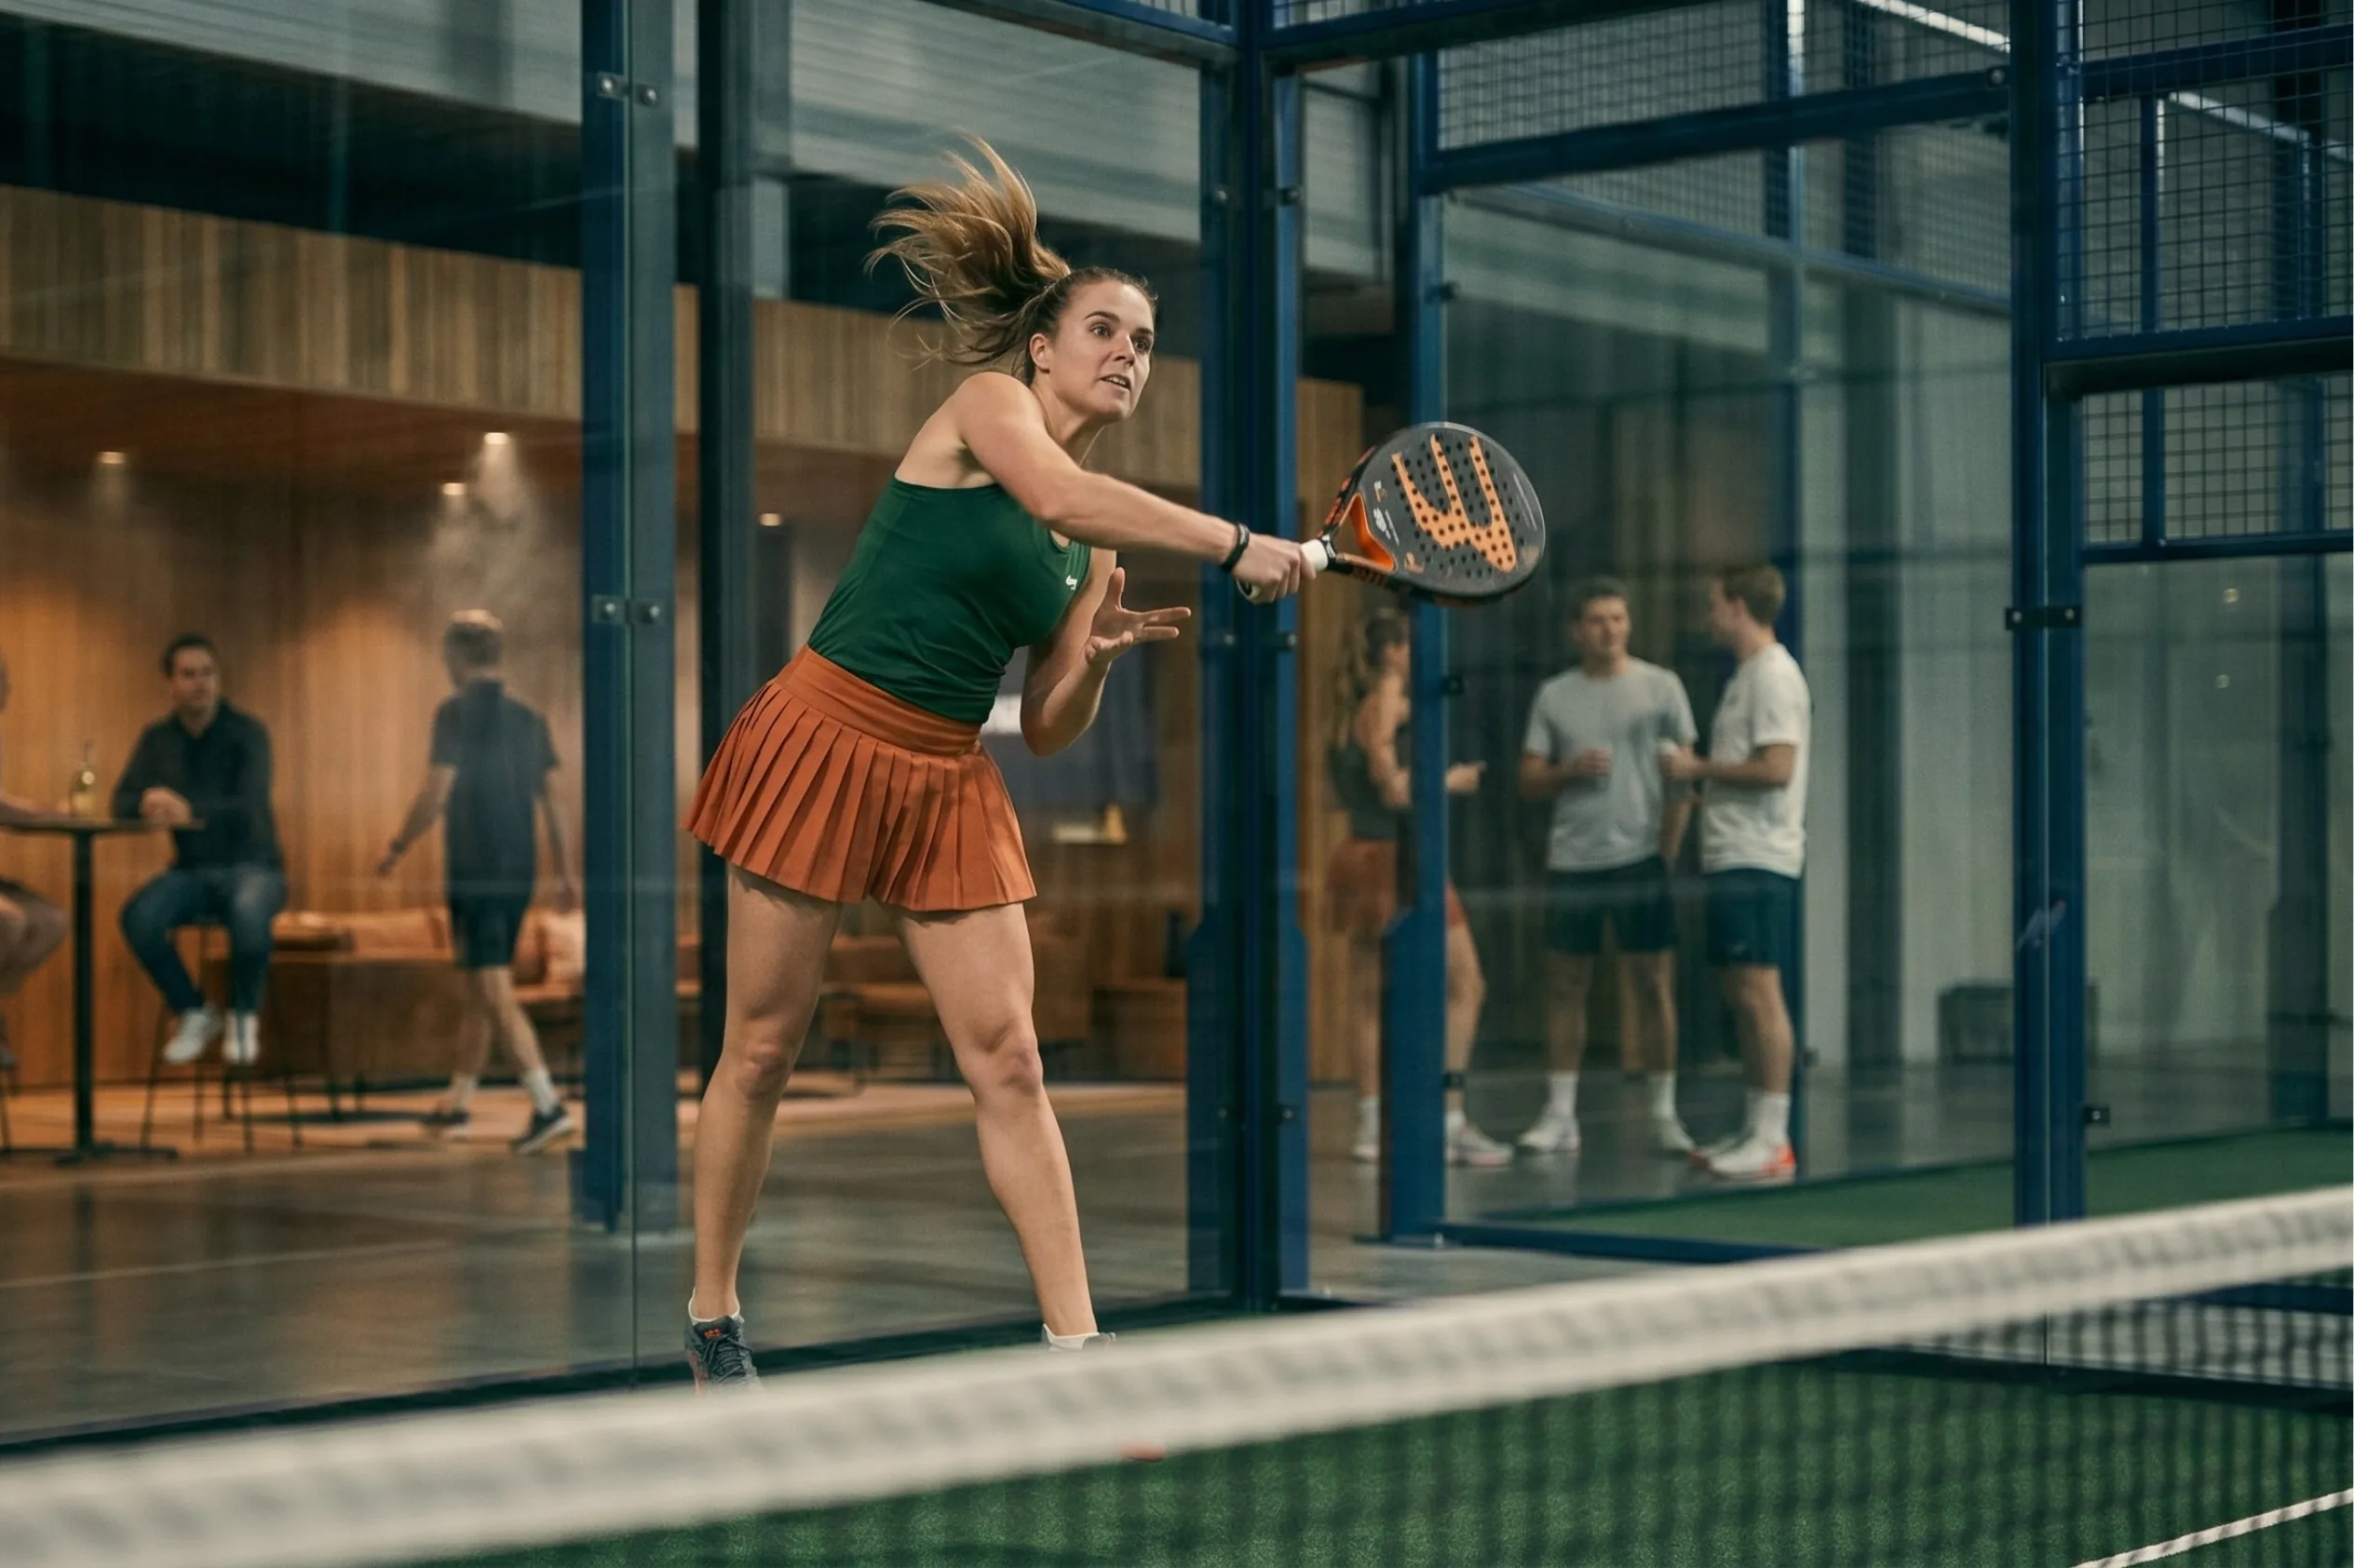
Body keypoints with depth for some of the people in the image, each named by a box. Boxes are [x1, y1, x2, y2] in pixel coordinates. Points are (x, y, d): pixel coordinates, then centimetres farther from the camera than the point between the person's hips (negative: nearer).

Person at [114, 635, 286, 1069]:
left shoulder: (247, 732, -7)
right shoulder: (157, 738, 6)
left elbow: (251, 805, -21)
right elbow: (122, 801, 0)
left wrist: (190, 810, -38)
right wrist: (147, 802, -25)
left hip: (251, 866, -4)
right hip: (193, 871, 4)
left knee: (249, 913, -39)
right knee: (138, 917, -28)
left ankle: (244, 1015, -11)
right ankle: (194, 1013, -3)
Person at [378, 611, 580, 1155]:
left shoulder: (457, 713, -9)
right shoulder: (527, 719, 10)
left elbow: (436, 793, -14)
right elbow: (548, 799, 12)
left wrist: (398, 846, -2)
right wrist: (565, 870, 16)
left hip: (474, 871, -7)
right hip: (519, 869, 7)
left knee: (495, 989, -9)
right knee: (482, 985, 17)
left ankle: (547, 1103, -19)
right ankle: (459, 1099, 28)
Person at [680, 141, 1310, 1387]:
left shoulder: (1096, 550, 13)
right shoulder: (985, 406, -4)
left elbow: (1047, 730, 13)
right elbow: (1058, 498, -28)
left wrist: (1101, 655, -6)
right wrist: (1234, 546, -28)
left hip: (951, 783, 6)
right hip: (826, 740, -6)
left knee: (1008, 1064, -2)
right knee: (761, 1048, 3)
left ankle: (1075, 1345, -1)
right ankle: (711, 1318, 19)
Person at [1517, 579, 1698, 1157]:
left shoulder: (1660, 687, 3)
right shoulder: (1554, 695, 9)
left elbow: (1682, 777, 2)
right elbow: (1528, 781, 9)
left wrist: (1667, 850, -4)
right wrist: (1570, 770, -10)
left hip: (1639, 857, -2)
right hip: (1571, 861, 2)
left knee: (1654, 983, -1)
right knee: (1568, 984, 4)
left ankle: (1664, 1114, 4)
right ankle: (1560, 1114, 8)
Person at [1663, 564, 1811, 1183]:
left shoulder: (1773, 674, -11)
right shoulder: (1746, 675, 19)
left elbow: (1776, 767, -20)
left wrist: (1700, 768, -11)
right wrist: (1698, 773, 13)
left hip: (1758, 860, -10)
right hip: (1734, 855, 10)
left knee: (1759, 992, -10)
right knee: (1741, 996, 11)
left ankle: (1774, 1140, -9)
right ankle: (1755, 1130, 17)